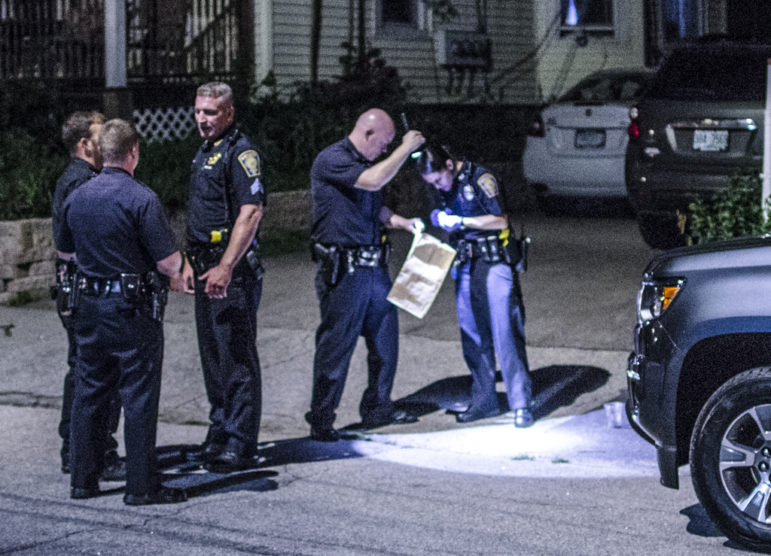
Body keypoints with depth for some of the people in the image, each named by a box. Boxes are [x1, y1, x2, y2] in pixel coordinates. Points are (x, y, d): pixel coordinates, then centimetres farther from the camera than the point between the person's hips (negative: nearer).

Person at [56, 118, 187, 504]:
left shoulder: (77, 197, 5)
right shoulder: (141, 198, -16)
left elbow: (64, 252, 18)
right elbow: (168, 259, -16)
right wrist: (173, 275, 6)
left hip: (89, 306, 6)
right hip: (133, 310, -6)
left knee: (88, 393, 13)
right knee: (139, 397, 0)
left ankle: (82, 481, 18)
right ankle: (142, 486, 1)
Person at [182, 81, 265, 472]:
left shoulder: (240, 153, -12)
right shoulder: (204, 153, 17)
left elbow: (251, 212, -20)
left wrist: (225, 267, -25)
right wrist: (191, 261, 19)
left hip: (232, 268, -10)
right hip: (207, 267, 10)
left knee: (237, 356, -6)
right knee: (212, 355, 14)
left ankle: (240, 446, -3)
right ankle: (219, 436, 22)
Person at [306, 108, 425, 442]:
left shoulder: (368, 163, 17)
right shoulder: (331, 160, -12)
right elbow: (373, 181, -25)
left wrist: (400, 222, 10)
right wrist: (405, 149, -15)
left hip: (374, 267, 9)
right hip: (343, 271, -9)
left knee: (385, 339, 12)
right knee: (336, 345, -4)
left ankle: (377, 408, 26)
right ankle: (321, 421, 5)